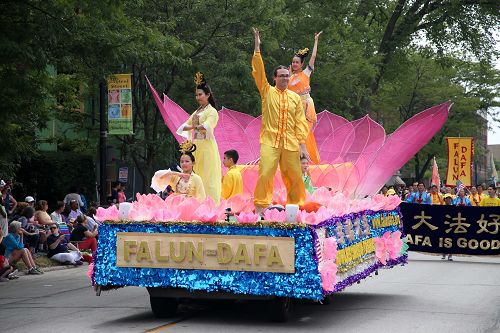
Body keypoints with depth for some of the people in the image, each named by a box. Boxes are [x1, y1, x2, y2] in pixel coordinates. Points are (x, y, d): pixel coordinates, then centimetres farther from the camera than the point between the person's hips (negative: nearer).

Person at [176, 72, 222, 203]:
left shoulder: (212, 111, -2)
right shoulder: (196, 112, 20)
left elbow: (207, 125, -19)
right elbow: (185, 125, 8)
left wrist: (196, 126, -36)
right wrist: (191, 127, -14)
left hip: (206, 146, -7)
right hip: (196, 146, 7)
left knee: (208, 177, -9)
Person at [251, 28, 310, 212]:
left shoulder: (295, 97, 10)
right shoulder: (267, 92, 6)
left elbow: (300, 122, 7)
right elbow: (258, 72, -4)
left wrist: (302, 145, -2)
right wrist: (257, 47, -11)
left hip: (291, 143, 2)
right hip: (270, 141, -2)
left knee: (294, 176, 5)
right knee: (265, 174, -12)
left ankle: (295, 205, 21)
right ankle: (260, 206, -5)